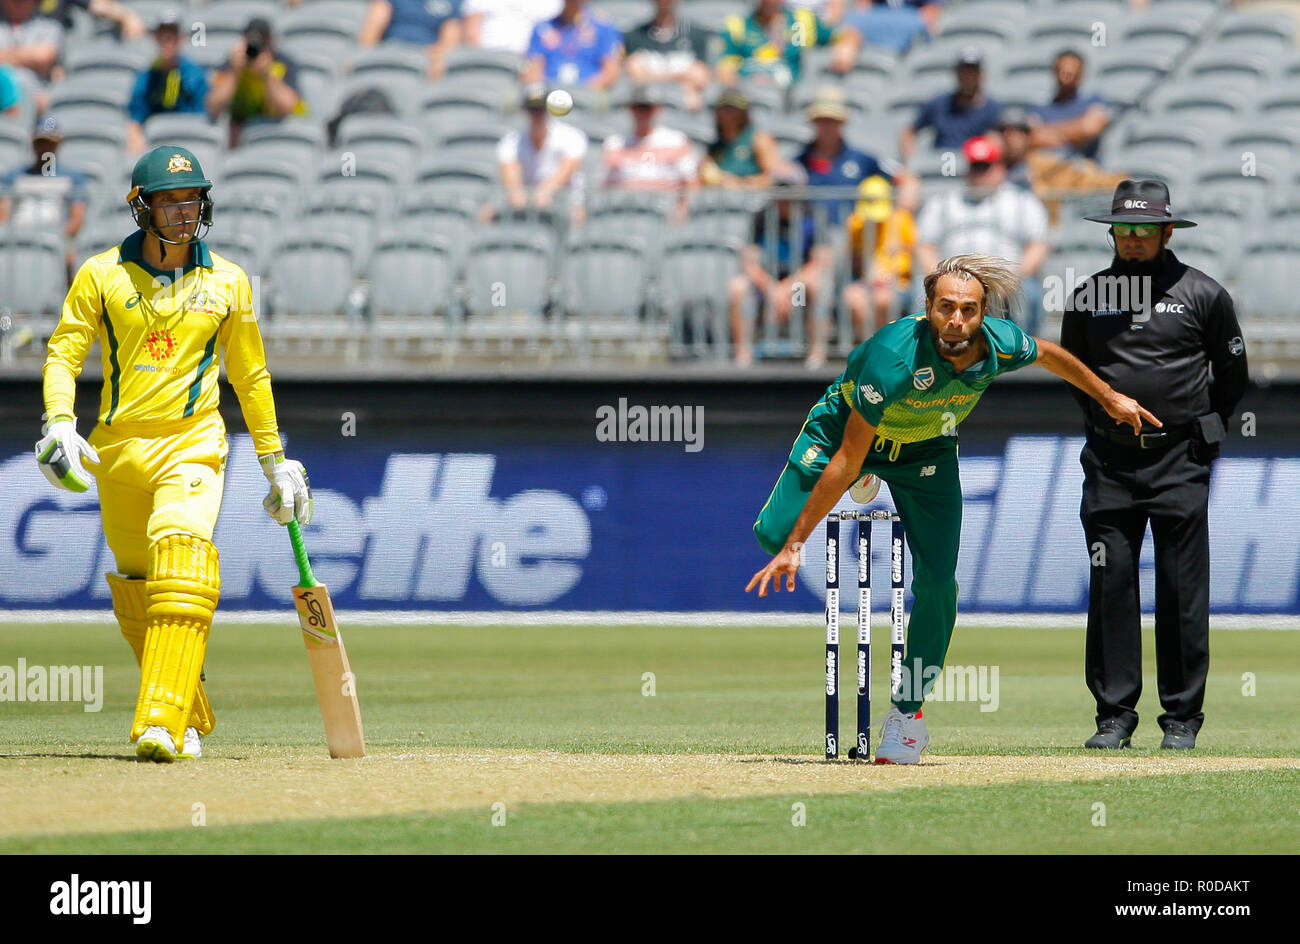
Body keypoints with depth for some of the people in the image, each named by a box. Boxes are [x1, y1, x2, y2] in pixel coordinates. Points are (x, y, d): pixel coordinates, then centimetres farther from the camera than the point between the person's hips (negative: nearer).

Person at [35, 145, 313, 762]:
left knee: (181, 557, -25)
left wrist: (275, 461, 17)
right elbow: (64, 353, 1)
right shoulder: (101, 276, 3)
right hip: (117, 450, 2)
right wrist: (59, 424, -17)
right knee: (135, 593, 8)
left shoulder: (227, 283, 6)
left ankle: (164, 723, -34)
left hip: (192, 448, -2)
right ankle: (193, 718, 27)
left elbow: (250, 376, 15)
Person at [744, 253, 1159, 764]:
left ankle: (907, 712, 8)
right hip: (846, 429, -2)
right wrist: (793, 546, -36)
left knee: (936, 584, -10)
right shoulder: (894, 358, -41)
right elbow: (846, 462, -37)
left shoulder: (1001, 344, -28)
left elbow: (1049, 354, 0)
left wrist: (1109, 397, 15)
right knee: (774, 535, -9)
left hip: (927, 450, 2)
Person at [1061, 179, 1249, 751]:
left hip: (1180, 464, -2)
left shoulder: (1203, 295, 2)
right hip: (1109, 462, 2)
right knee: (1110, 586, -1)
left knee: (1183, 591, -2)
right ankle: (1114, 715, 4)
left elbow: (1233, 375, 11)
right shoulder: (1087, 297, 7)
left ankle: (1182, 718, 3)